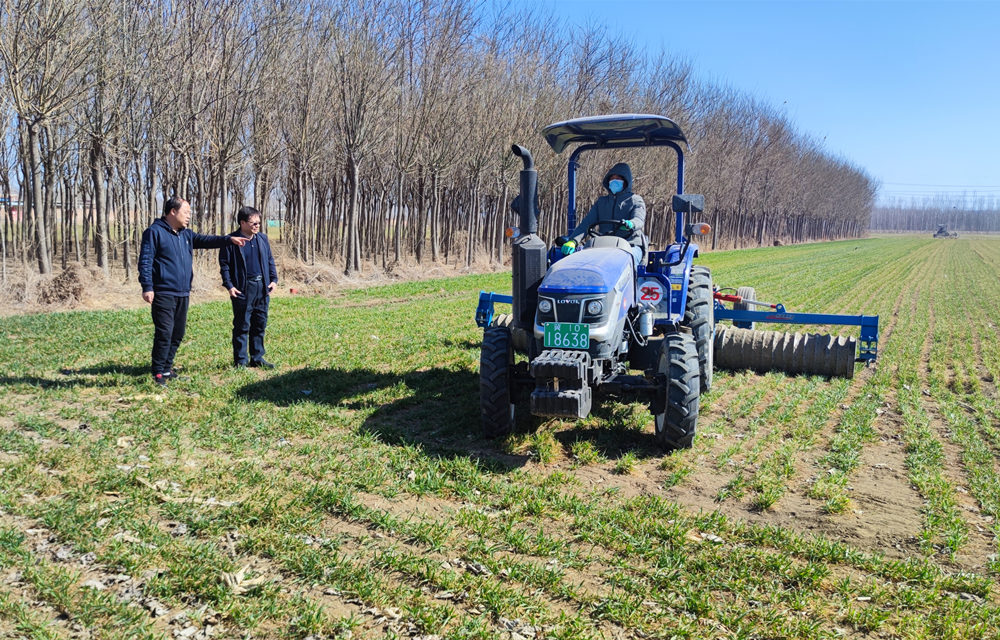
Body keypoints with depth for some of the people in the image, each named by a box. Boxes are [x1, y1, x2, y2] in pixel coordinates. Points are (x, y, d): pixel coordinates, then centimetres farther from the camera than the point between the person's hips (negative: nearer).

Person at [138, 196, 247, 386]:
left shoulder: (186, 234, 17)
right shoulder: (154, 232, -6)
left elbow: (205, 240, 9)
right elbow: (145, 261, -11)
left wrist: (229, 239, -5)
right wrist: (147, 287, -18)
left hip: (183, 294, 8)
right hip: (163, 294, -8)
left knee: (177, 334, 12)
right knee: (164, 333, -9)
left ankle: (167, 369, 24)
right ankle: (158, 374, -2)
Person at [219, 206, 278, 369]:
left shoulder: (262, 239, 12)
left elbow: (270, 260, 18)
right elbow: (224, 264, -4)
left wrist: (273, 279, 8)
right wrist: (229, 285, -12)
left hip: (262, 288, 5)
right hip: (243, 289, -5)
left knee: (260, 325, 10)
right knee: (242, 326, 0)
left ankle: (257, 358, 20)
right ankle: (240, 361, 9)